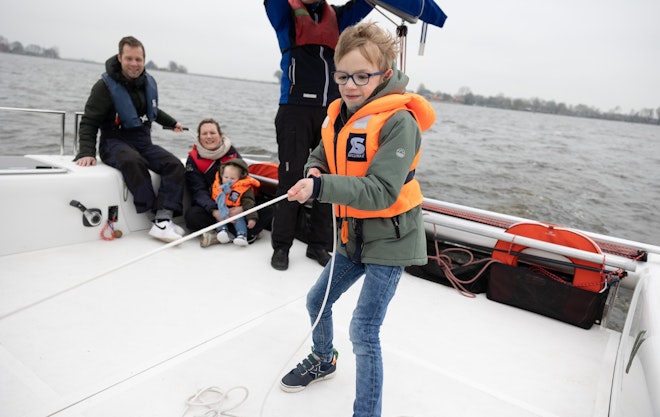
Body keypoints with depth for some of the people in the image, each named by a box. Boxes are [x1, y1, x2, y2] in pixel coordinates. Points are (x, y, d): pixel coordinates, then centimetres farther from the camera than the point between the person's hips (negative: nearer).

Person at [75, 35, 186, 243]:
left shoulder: (149, 82, 8)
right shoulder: (106, 86, -9)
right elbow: (89, 122, -9)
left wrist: (172, 123, 32)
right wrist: (87, 152, -21)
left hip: (143, 142, 6)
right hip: (115, 142, -5)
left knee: (175, 165, -21)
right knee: (133, 161, -40)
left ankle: (162, 220, -32)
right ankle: (157, 212, -27)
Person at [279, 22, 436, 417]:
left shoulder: (399, 121, -21)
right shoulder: (339, 114, 3)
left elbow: (381, 192, -29)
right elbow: (320, 157, 14)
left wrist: (321, 187, -39)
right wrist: (314, 171, -10)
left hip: (389, 238, -8)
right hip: (354, 234, 8)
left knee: (364, 330, -9)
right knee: (317, 300, 21)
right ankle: (323, 361, 50)